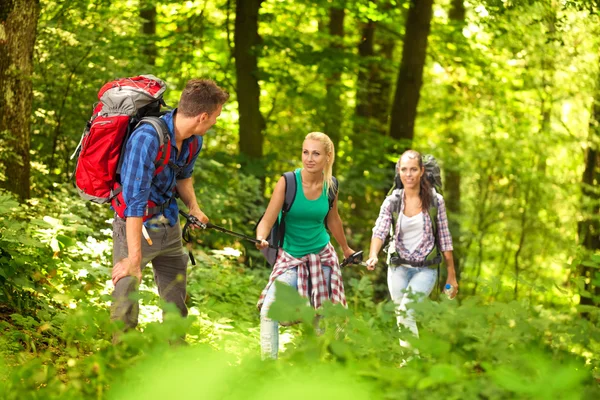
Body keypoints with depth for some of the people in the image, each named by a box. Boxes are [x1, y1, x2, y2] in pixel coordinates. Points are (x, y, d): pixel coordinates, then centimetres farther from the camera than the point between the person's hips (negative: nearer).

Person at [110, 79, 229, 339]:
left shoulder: (193, 140, -4)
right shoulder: (147, 139, -31)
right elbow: (135, 202, -32)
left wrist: (193, 207, -1)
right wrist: (134, 259, -31)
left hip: (169, 227, 8)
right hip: (135, 226, -8)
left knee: (177, 304, 15)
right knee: (126, 304, -8)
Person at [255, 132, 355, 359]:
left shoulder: (330, 185, -4)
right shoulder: (287, 182, -17)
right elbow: (267, 221, -21)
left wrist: (346, 249, 28)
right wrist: (261, 239, -43)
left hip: (322, 256, 4)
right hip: (291, 258, -4)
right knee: (269, 310, -22)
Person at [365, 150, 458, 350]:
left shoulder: (435, 200, -4)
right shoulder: (392, 202, -2)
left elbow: (444, 239, 1)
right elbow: (379, 231, -15)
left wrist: (451, 275, 3)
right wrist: (373, 256, -36)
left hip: (426, 268, -3)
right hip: (399, 268, 3)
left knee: (405, 312, -21)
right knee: (402, 318, 8)